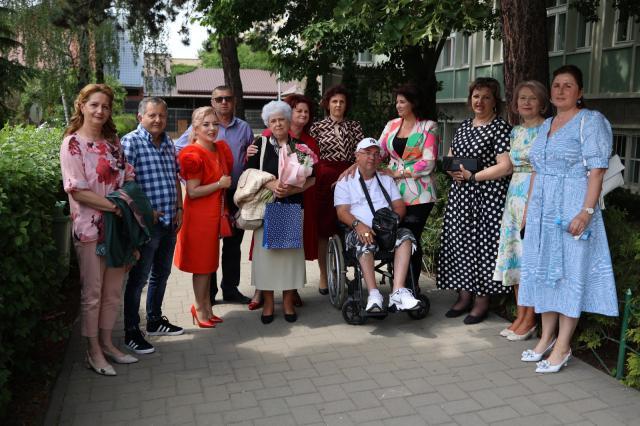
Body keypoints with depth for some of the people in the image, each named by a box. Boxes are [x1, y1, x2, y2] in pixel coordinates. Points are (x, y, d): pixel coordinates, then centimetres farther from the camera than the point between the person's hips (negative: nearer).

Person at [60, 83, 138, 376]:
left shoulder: (113, 141, 10)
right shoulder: (73, 143, -8)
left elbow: (129, 179, 12)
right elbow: (78, 191, -15)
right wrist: (116, 206, -18)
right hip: (90, 228, -6)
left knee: (114, 290, 13)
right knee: (92, 292, 5)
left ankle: (106, 343, 28)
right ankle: (93, 351, 19)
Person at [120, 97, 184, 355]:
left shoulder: (168, 143, 13)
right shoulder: (131, 142, -11)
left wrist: (179, 208, 10)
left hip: (170, 221, 8)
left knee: (162, 273, 18)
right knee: (138, 278, 1)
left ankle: (155, 320, 34)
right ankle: (131, 332, 13)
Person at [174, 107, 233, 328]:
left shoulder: (220, 148, 7)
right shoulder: (193, 154, -16)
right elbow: (193, 192, -19)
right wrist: (220, 184, -15)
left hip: (215, 213, 8)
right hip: (199, 215, -7)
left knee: (209, 262, 15)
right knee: (202, 264, 3)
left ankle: (206, 307, 27)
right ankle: (200, 309, 18)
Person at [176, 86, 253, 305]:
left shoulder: (244, 128, 9)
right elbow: (177, 150, -1)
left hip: (236, 194, 3)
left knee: (233, 243, 11)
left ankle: (230, 289, 23)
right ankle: (207, 292, 15)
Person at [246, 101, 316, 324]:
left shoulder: (300, 146, 8)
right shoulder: (261, 144, 6)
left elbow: (311, 179, 4)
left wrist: (290, 190, -13)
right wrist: (271, 185, -16)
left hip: (293, 206, 1)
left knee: (291, 250, 1)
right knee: (266, 250, -3)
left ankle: (288, 302, 14)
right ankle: (267, 303, 9)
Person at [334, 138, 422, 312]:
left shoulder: (387, 180, 26)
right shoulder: (345, 182, 15)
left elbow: (400, 206, 14)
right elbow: (342, 212, 0)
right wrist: (358, 225, -21)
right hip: (359, 230, -3)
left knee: (406, 236, -29)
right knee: (364, 241, -38)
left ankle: (398, 292, -40)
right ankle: (374, 295, -43)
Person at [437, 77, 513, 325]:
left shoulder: (500, 128, -7)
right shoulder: (464, 126, 14)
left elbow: (505, 167, -16)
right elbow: (450, 157, 23)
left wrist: (472, 176, -14)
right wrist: (452, 171, 1)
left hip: (487, 198, -7)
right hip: (460, 196, 7)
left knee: (482, 245, -2)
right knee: (460, 243, 9)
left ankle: (482, 301, 10)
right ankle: (464, 295, 21)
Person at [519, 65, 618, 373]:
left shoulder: (590, 122, -5)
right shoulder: (546, 125, 16)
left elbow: (596, 171, -13)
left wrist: (586, 212, -21)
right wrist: (529, 207, 14)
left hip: (571, 209, -7)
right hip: (543, 210, 7)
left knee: (570, 272, -2)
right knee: (544, 270, 10)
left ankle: (562, 347, 7)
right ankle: (547, 337, 22)